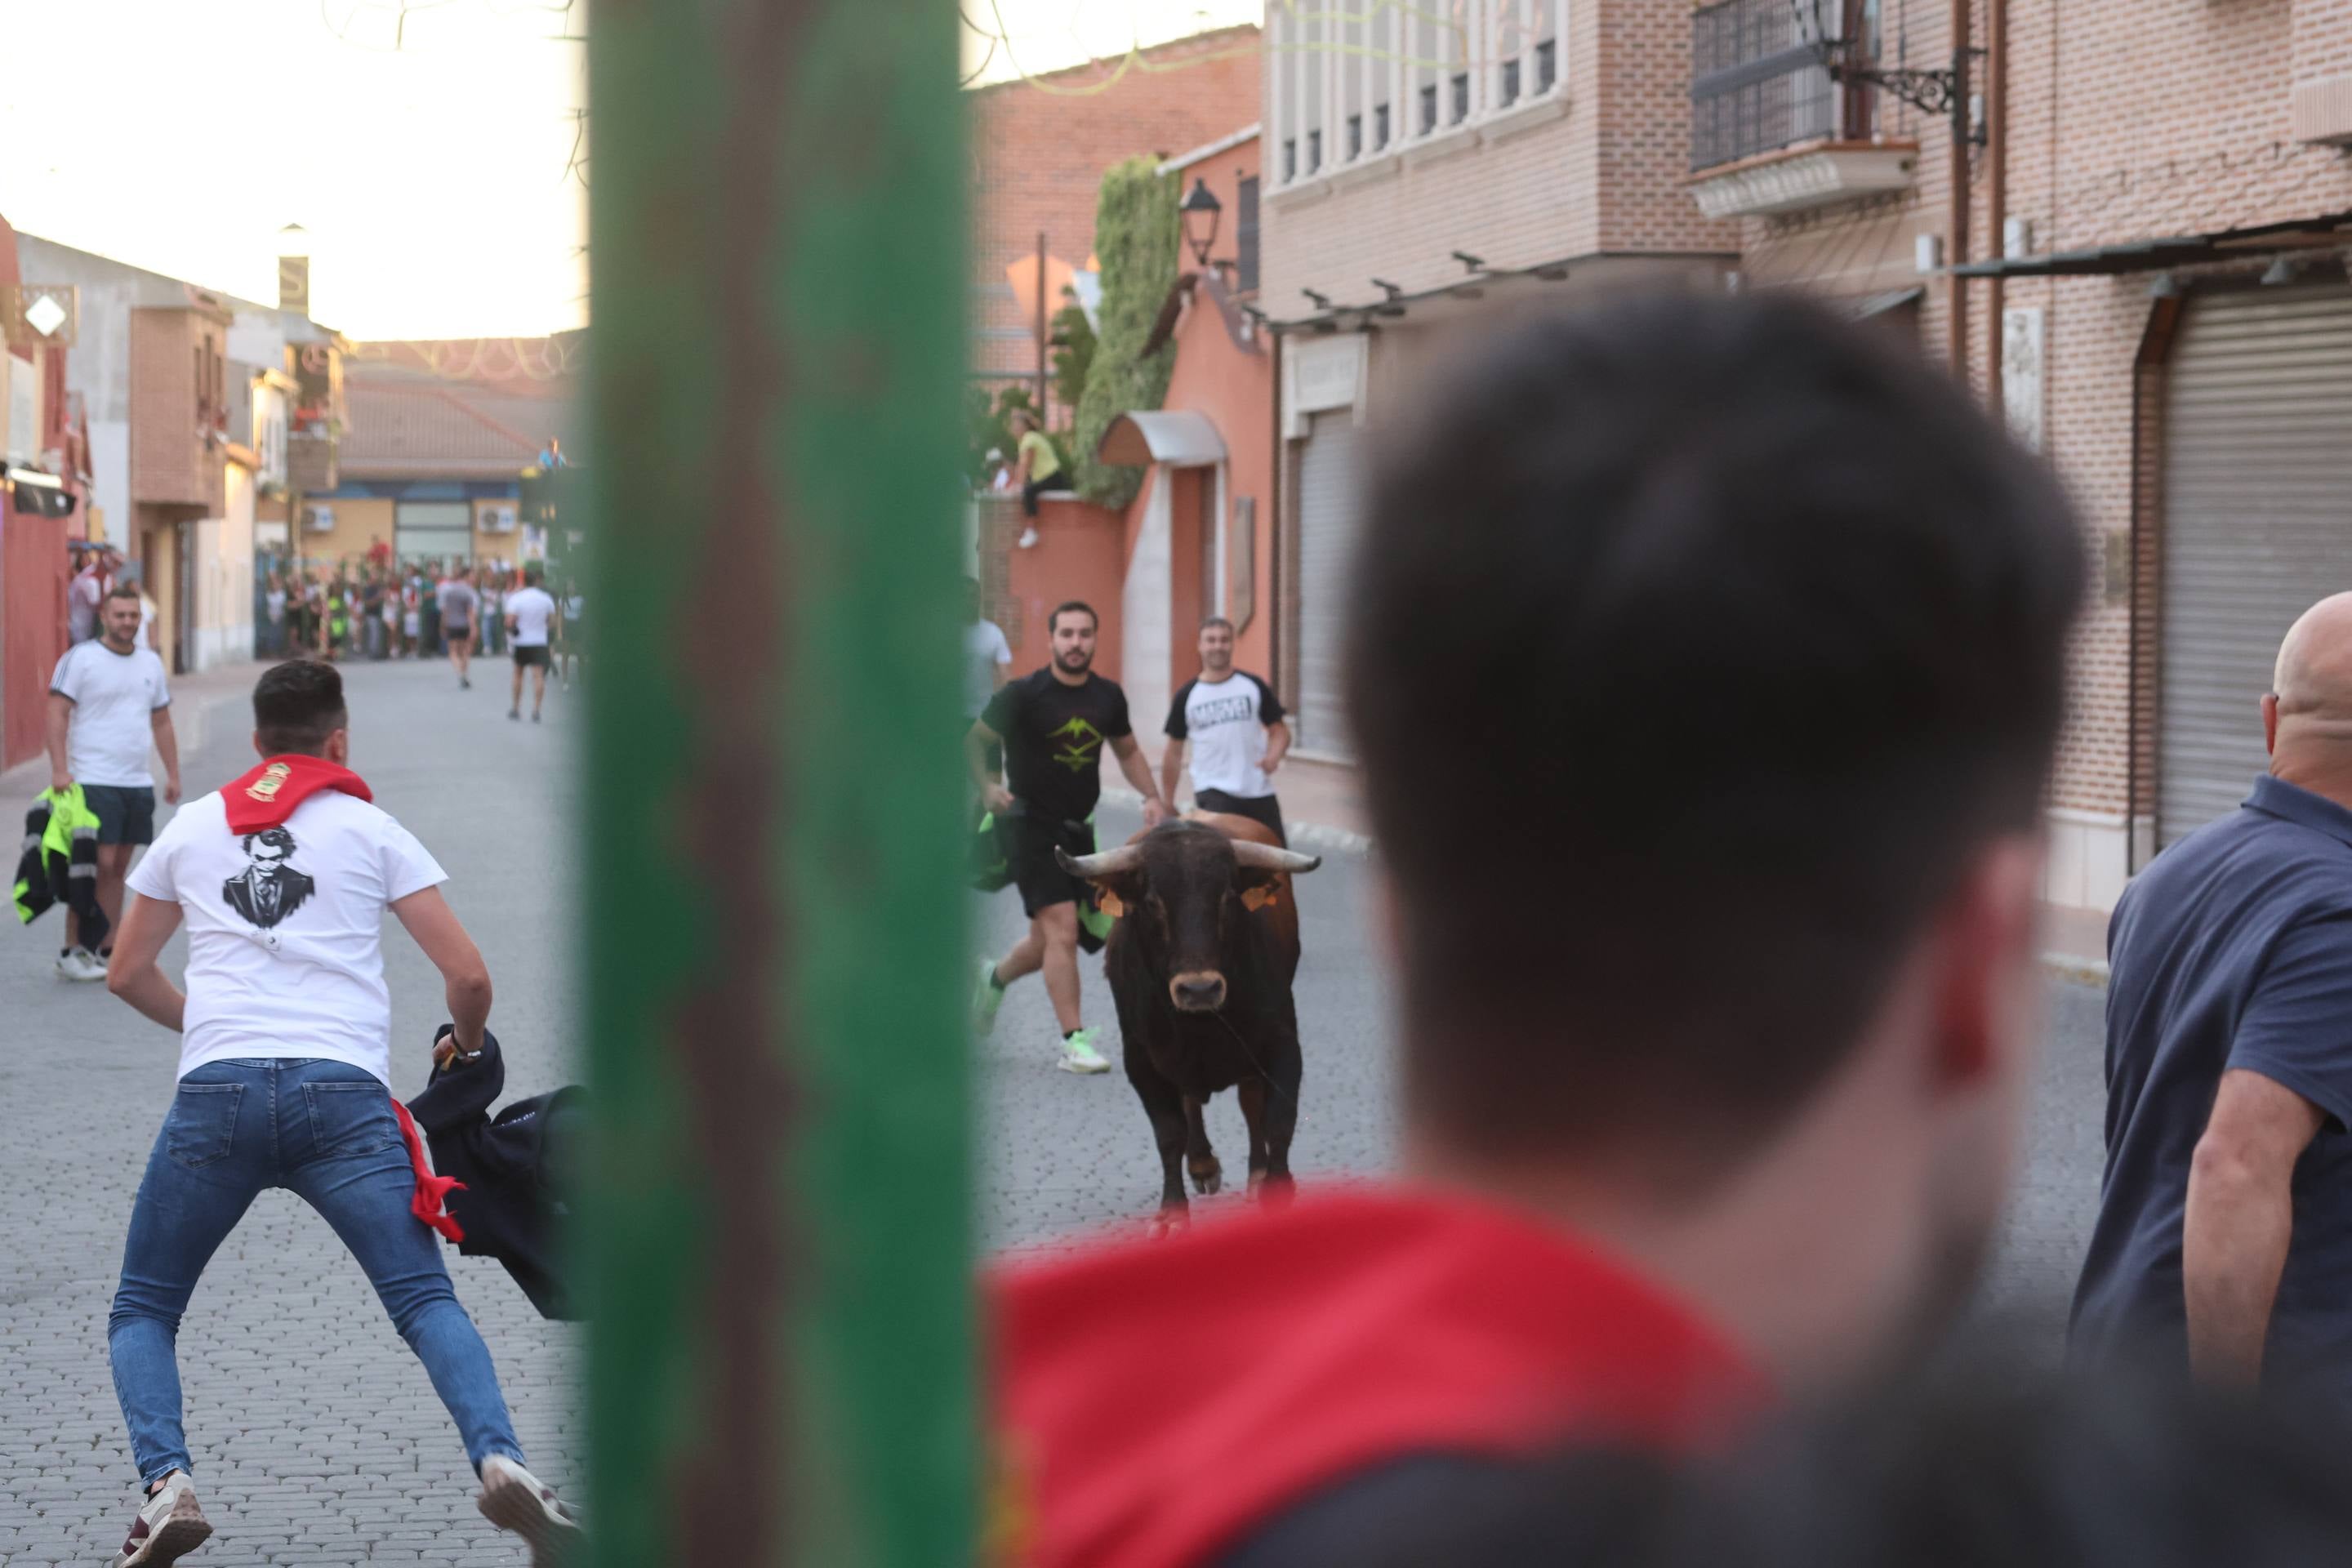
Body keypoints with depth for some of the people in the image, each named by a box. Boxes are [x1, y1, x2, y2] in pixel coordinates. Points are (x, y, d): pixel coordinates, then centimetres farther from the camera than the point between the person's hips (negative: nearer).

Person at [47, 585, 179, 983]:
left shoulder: (151, 662, 14)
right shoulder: (81, 658, -6)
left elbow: (162, 722, 20)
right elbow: (57, 714, -9)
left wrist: (173, 775, 16)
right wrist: (59, 769, -18)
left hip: (138, 783, 6)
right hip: (95, 782, -6)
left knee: (119, 867, 8)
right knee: (99, 865, -10)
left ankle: (108, 950, 13)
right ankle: (72, 952, -2)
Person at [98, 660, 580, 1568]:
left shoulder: (191, 827, 20)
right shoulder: (371, 829, 14)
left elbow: (126, 975, 30)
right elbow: (468, 977, 11)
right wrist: (466, 1052, 31)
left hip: (216, 1089, 1)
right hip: (344, 1093, -1)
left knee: (142, 1311, 15)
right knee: (427, 1302, 3)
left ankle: (166, 1485, -9)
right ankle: (498, 1461, -21)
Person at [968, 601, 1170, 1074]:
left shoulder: (1107, 696, 5)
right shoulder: (1023, 694, -10)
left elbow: (1127, 751, 19)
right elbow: (975, 739, -2)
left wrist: (1151, 796, 5)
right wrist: (987, 786, -17)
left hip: (1078, 828, 6)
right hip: (1031, 824, -6)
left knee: (1050, 939, 14)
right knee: (1062, 929, -15)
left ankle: (995, 978, 44)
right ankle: (1074, 1042, -12)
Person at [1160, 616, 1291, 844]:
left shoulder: (1254, 686, 5)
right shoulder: (1187, 696, 3)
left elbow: (1279, 730, 8)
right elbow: (1174, 752, 9)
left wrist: (1274, 756, -15)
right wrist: (1167, 804, 9)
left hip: (1258, 792, 2)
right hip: (1213, 793, -2)